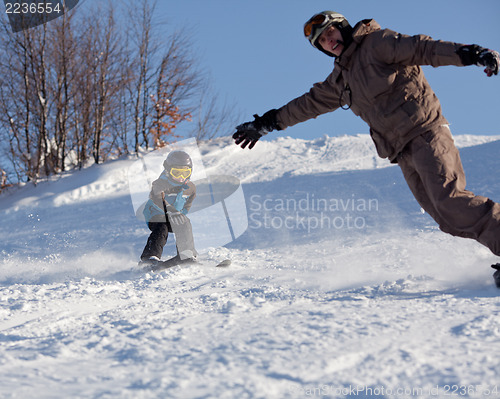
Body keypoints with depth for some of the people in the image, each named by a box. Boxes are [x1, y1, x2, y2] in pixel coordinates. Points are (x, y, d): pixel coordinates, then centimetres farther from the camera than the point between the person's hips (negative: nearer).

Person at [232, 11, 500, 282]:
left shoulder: (377, 42, -3)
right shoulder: (341, 78, 20)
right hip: (402, 153, 7)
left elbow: (422, 48, -16)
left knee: (449, 200, -24)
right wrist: (267, 123, 34)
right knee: (446, 217, -6)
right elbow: (310, 102, 30)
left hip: (425, 133, -6)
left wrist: (471, 53, -31)